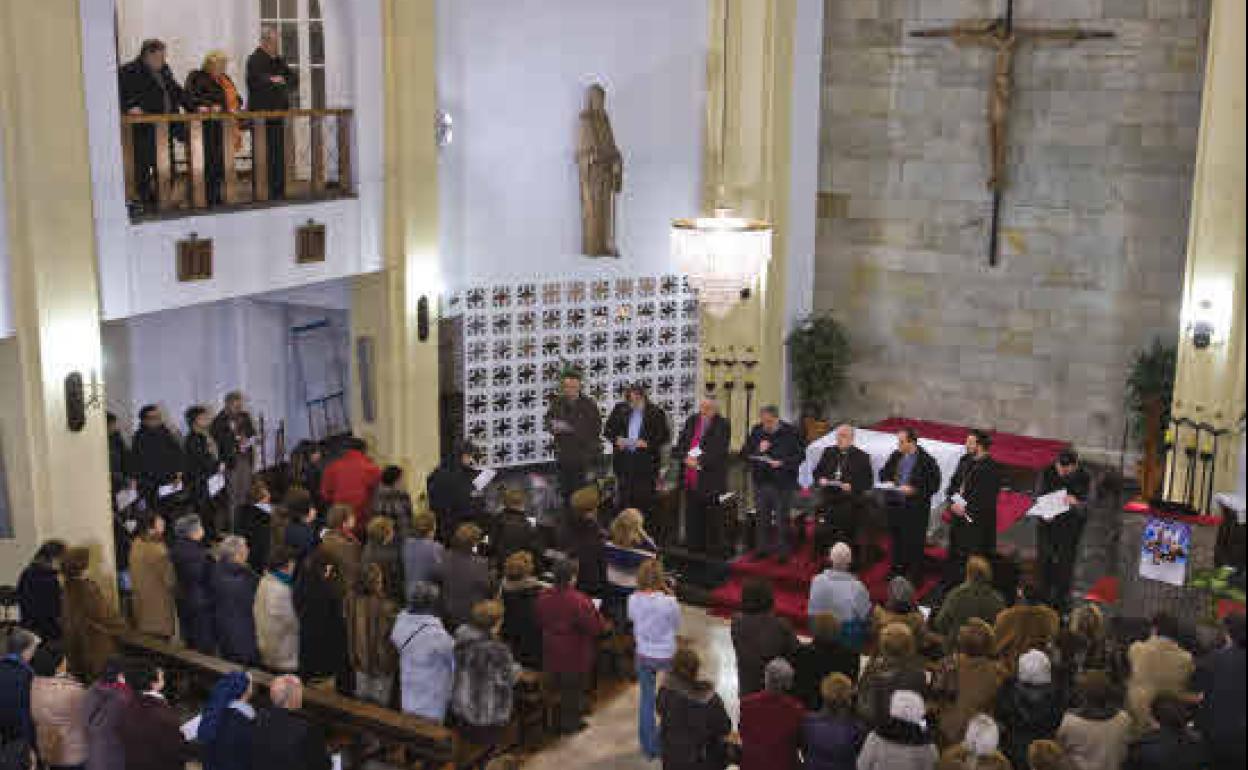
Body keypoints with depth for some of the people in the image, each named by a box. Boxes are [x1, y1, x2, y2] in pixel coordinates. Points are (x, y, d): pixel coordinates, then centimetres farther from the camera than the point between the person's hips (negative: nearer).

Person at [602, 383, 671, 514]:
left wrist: (648, 443, -14)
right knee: (622, 497, 8)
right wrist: (616, 439, -4)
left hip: (646, 462, -3)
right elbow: (607, 430, 15)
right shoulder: (620, 410, 7)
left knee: (644, 499, -1)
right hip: (623, 458, 3)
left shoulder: (655, 413, -3)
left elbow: (665, 436, -2)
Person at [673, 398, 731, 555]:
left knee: (713, 522, 2)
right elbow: (679, 446, 9)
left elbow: (719, 452, -14)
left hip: (711, 482, -5)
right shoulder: (691, 421, 12)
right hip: (691, 481, 5)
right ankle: (693, 552, 20)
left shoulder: (722, 425, -4)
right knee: (692, 520, 11)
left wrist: (699, 461, -21)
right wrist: (686, 458, -10)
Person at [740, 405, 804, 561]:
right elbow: (744, 454, 7)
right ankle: (762, 550, 22)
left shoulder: (790, 433, -6)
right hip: (761, 480, 4)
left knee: (782, 519, 1)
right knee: (761, 518, 11)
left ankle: (783, 552, 9)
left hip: (782, 483, -4)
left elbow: (799, 456, -7)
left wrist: (782, 463, -21)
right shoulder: (756, 432, 5)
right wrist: (758, 450, -12)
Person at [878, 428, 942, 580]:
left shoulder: (926, 460, -12)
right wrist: (888, 481, 0)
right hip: (894, 505, 6)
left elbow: (933, 485, -12)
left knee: (914, 543, 1)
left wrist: (914, 490, -21)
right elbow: (883, 472, 21)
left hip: (916, 509, -6)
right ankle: (897, 569, 30)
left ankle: (913, 574, 12)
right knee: (896, 539, 15)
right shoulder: (895, 456, 6)